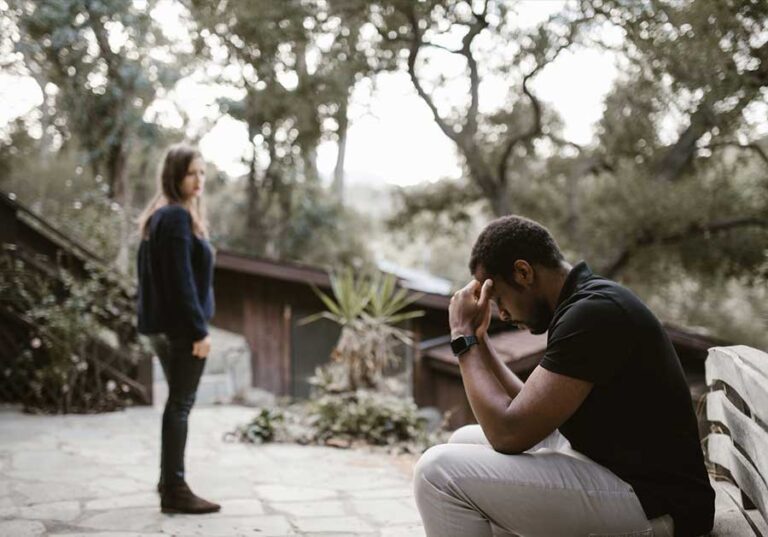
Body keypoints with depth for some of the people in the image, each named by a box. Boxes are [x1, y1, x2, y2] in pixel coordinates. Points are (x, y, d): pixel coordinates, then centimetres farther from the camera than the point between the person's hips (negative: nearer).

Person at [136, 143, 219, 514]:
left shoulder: (158, 216, 16)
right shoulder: (178, 217, -14)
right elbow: (182, 280, -21)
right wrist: (199, 328, -20)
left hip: (163, 324, 10)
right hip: (180, 325, -10)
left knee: (177, 401, 18)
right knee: (181, 403, -4)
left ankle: (169, 481, 27)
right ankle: (174, 490, 1)